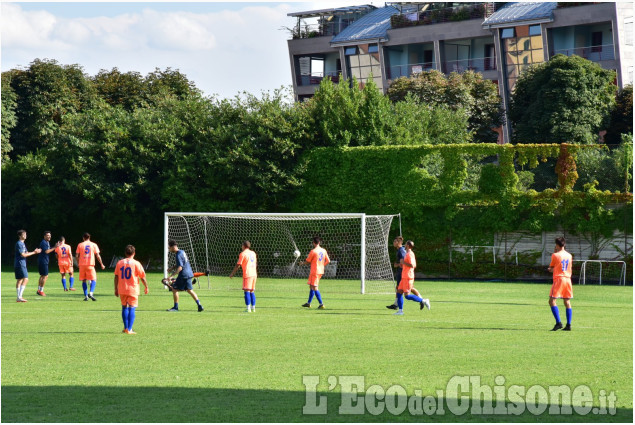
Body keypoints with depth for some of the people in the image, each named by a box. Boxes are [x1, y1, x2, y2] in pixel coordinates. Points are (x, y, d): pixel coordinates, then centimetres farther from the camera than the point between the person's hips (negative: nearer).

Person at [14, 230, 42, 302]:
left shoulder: (22, 244, 18)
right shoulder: (19, 244, -13)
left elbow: (26, 253, 21)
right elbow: (23, 255, -17)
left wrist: (34, 251, 4)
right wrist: (34, 252, -12)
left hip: (22, 264, 10)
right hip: (20, 264, -10)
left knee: (19, 280, 10)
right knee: (25, 279, -17)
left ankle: (19, 297, 12)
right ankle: (19, 297, -21)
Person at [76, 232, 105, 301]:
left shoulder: (80, 245, 6)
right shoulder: (93, 245, 4)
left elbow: (77, 256, 5)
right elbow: (97, 256, 2)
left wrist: (78, 263, 18)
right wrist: (102, 264, 9)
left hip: (82, 264, 1)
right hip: (90, 264, -1)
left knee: (84, 280, 10)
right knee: (93, 280, 3)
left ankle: (86, 295, 5)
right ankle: (91, 293, -19)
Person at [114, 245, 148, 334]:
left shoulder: (119, 263, 4)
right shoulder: (136, 263, -6)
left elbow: (116, 277, 5)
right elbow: (142, 277, -4)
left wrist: (116, 289, 12)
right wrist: (146, 287, 10)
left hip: (122, 290, 3)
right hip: (133, 290, -3)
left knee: (124, 307, 16)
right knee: (132, 309, 0)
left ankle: (126, 327, 17)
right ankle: (129, 329, -7)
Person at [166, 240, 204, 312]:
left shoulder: (178, 255, -17)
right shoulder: (182, 252, 12)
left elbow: (180, 268, -23)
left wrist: (172, 275, -23)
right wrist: (172, 268, 16)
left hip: (184, 275, -9)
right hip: (189, 273, 9)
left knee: (174, 289, 0)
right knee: (189, 290, 15)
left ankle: (176, 307, 4)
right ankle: (199, 305, 9)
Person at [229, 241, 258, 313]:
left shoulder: (243, 254, -6)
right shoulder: (253, 253, 14)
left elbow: (238, 265, -8)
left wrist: (232, 273, 0)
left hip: (247, 274, -7)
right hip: (254, 274, 7)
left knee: (247, 291, -7)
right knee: (252, 291, 12)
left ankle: (248, 308, -13)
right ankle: (253, 307, 11)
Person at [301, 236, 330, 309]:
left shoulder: (313, 251, -15)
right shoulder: (323, 251, 4)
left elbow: (307, 261, -7)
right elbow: (328, 261, 7)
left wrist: (302, 262, 14)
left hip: (314, 272, -8)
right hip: (320, 271, 8)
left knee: (314, 288, -6)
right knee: (311, 286, 18)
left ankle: (321, 304, -13)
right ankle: (308, 303, 25)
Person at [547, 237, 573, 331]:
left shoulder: (555, 255, -7)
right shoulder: (569, 256, 10)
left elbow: (551, 267, 7)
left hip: (558, 279, -6)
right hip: (568, 279, 6)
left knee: (552, 301, -4)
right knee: (567, 302, 8)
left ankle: (558, 322, -17)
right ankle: (568, 325, 4)